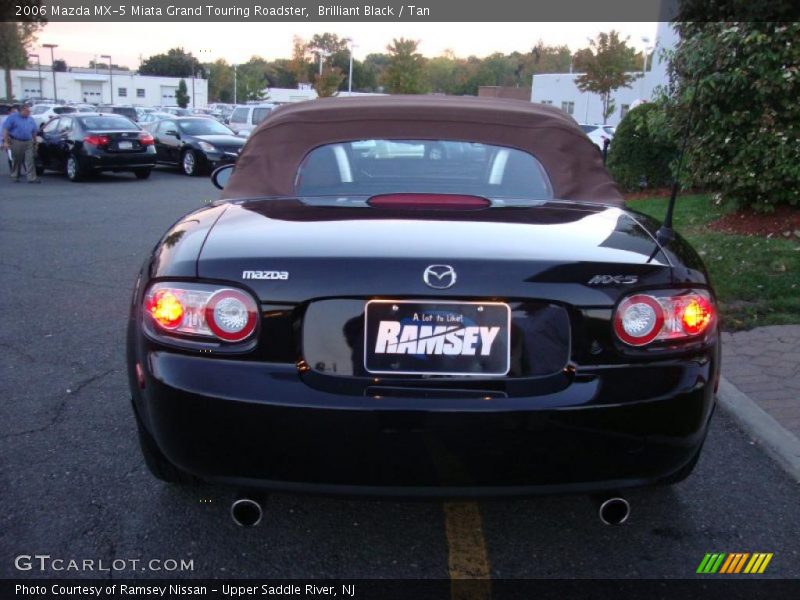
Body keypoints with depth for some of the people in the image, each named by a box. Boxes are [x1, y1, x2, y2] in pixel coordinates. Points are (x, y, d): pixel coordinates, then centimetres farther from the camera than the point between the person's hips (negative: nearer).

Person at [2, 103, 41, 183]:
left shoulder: (31, 119, 13)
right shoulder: (13, 117, -1)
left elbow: (34, 132, 19)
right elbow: (5, 129, -5)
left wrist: (35, 143, 16)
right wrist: (5, 142, -12)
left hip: (28, 143, 3)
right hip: (16, 142, -3)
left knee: (30, 160, -6)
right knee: (17, 161, 4)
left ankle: (32, 178, -11)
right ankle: (14, 176, 18)